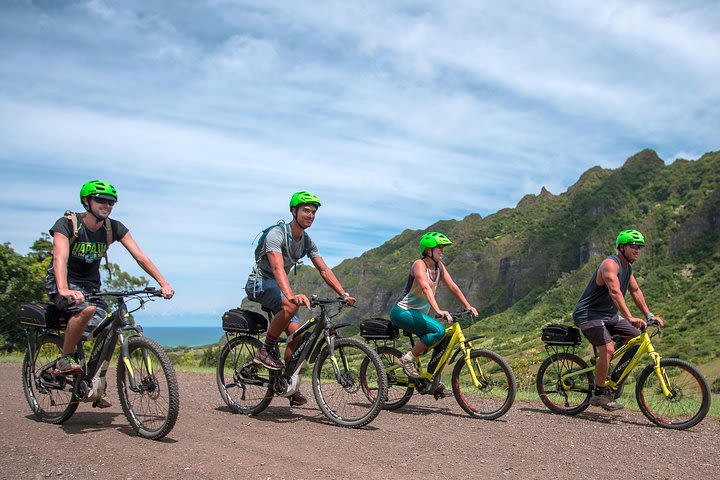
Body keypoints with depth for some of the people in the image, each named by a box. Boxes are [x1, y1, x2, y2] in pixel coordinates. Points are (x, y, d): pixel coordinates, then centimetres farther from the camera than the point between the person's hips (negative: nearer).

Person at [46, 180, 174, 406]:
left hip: (91, 284, 5)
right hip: (63, 283, -4)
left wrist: (163, 283, -24)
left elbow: (140, 257, -12)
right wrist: (64, 290, -52)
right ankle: (64, 361, -16)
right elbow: (60, 258, -34)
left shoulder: (114, 228, -7)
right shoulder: (67, 224, -18)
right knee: (86, 309, -36)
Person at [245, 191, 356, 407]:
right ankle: (266, 350, -20)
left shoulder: (307, 241, 1)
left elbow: (324, 270, 1)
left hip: (278, 286, 7)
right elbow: (278, 268, -38)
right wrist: (291, 295, -55)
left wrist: (344, 294, -12)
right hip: (259, 283, -7)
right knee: (291, 305, -36)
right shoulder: (276, 234, -23)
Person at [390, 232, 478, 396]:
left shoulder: (439, 266, 6)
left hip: (418, 313, 8)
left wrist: (468, 306, -4)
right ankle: (407, 359, -13)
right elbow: (425, 288, -33)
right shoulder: (419, 264, -18)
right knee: (439, 330, -26)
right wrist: (438, 310, -45)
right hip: (402, 312, -8)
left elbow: (452, 286, 5)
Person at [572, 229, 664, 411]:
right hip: (588, 314, -10)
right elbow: (615, 292, -35)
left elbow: (635, 291, 19)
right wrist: (630, 317, -45)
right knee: (608, 348, -24)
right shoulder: (610, 264, -21)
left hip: (609, 314, 10)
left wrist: (649, 316, 12)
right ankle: (598, 394, -9)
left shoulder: (627, 267, 10)